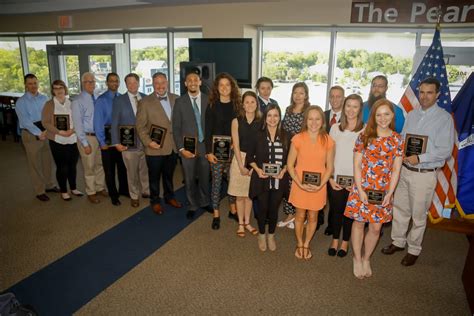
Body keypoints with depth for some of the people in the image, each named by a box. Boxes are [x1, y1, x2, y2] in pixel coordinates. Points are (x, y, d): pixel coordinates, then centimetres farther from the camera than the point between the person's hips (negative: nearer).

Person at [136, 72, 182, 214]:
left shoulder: (175, 99, 4)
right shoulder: (145, 102, -6)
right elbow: (140, 126, -7)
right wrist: (148, 142, -16)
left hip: (173, 146, 3)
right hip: (155, 147, -3)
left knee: (169, 174, 20)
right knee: (154, 176, 12)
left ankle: (169, 196, 38)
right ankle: (155, 201, 30)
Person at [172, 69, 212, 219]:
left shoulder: (208, 100, -1)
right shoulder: (180, 102, -2)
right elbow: (176, 127, -2)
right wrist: (181, 148, -9)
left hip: (205, 145, 1)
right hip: (187, 147, 0)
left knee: (204, 177, 13)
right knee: (189, 179, 11)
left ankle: (204, 202, 36)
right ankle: (192, 206, 30)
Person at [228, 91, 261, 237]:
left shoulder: (260, 122, -2)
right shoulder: (236, 121, -5)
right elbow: (236, 145, -7)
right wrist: (241, 165, -12)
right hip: (240, 159, -1)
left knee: (249, 194, 12)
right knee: (240, 194, 8)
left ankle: (247, 222, 27)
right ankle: (241, 224, 22)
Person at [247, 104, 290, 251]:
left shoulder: (286, 136, -2)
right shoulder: (258, 135, -5)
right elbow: (250, 156, 2)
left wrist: (283, 170, -11)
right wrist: (257, 169, -11)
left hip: (279, 180, 1)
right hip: (262, 179, -1)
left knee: (274, 209, 13)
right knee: (262, 208, 11)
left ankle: (271, 235, 36)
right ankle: (262, 235, 35)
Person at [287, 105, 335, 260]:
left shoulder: (328, 141, -5)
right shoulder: (298, 139, -9)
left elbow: (329, 167, 1)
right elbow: (290, 165, -5)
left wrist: (320, 185, -12)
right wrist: (300, 184, -15)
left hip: (318, 187, 1)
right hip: (300, 185, -1)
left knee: (313, 217, 14)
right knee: (300, 216, 11)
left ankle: (306, 245, 37)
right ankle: (299, 245, 35)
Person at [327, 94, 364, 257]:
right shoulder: (335, 128, 3)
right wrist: (330, 177, -1)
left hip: (355, 180, -1)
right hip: (335, 178, 2)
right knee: (336, 209, 10)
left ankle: (345, 242, 29)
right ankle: (335, 240, 30)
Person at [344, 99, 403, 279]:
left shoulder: (397, 140, 1)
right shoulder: (364, 136, -4)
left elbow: (396, 169, 2)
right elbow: (357, 165, -4)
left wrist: (389, 193, -5)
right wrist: (360, 190, -10)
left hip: (383, 191, 2)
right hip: (362, 188, -1)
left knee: (376, 228, 9)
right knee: (359, 223, 9)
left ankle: (366, 258, 32)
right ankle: (357, 259, 29)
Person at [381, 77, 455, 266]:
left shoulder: (444, 118, -9)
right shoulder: (412, 114, 8)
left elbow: (445, 150, -13)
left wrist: (419, 158, -22)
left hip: (424, 174, -5)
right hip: (404, 170, 5)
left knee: (418, 215, 8)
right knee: (400, 209, 15)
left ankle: (413, 250, 26)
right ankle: (398, 242, 33)